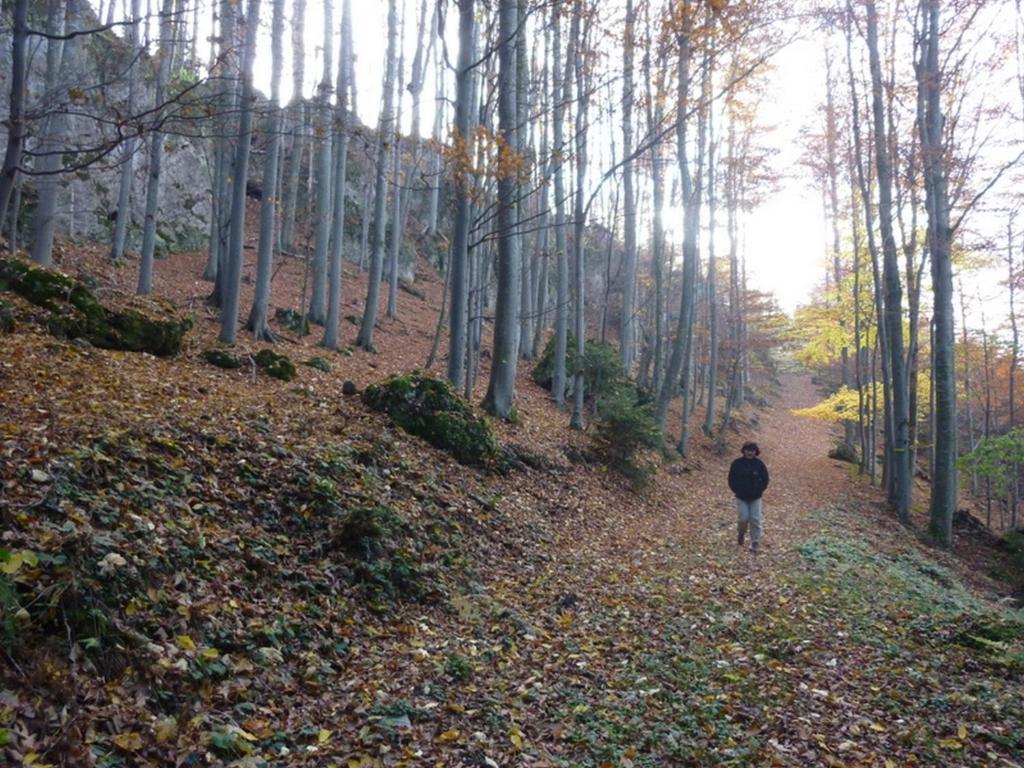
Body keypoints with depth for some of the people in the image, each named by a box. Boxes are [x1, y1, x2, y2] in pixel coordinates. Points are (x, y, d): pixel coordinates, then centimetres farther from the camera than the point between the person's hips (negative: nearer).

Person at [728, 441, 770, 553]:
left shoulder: (759, 464, -4)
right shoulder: (737, 464, -7)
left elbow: (765, 479, 3)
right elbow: (732, 480, -1)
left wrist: (759, 491, -4)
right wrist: (738, 491, -7)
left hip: (755, 498, 1)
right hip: (741, 497, -1)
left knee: (755, 520, -3)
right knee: (743, 518, -7)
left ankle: (755, 544, 6)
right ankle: (741, 534, 25)